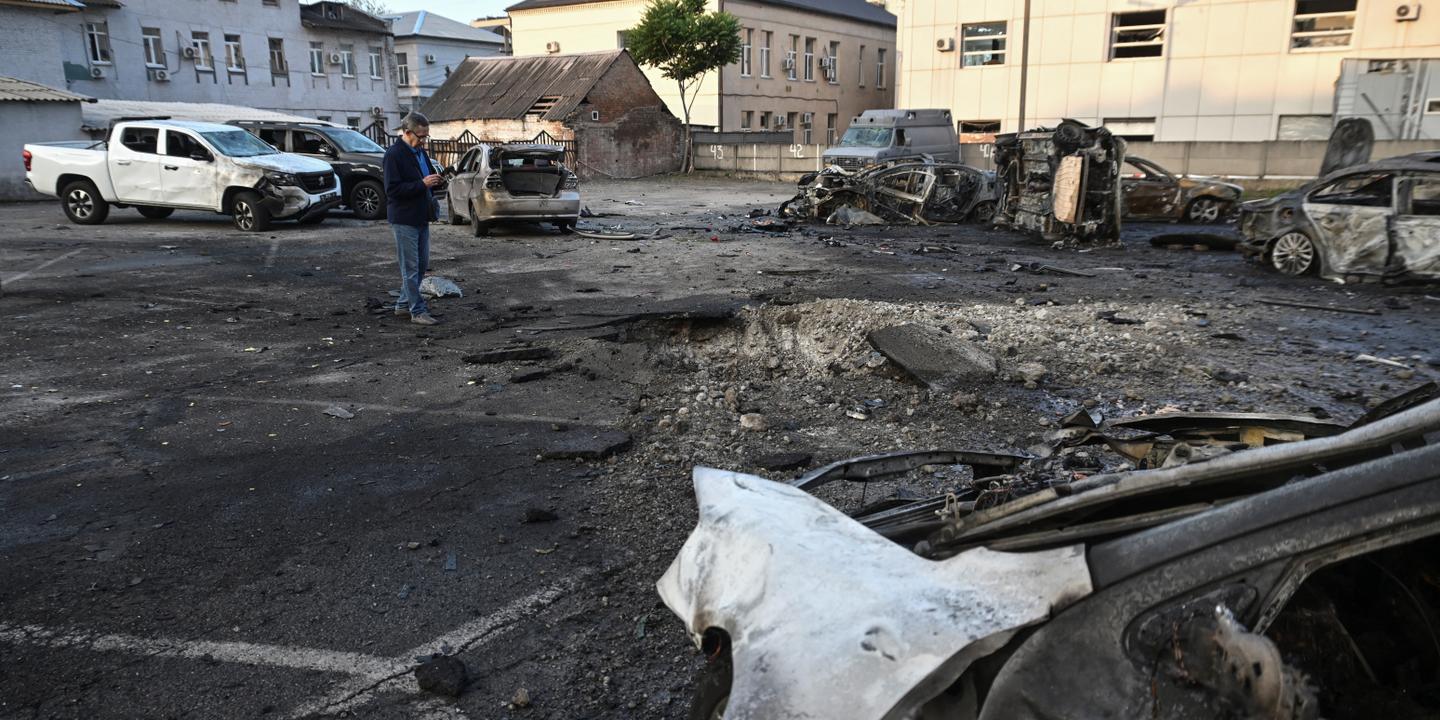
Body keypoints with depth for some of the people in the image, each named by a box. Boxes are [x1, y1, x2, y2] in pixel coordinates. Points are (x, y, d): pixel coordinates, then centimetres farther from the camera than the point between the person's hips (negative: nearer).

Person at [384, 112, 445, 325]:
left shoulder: (420, 152, 13)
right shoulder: (394, 154, -14)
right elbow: (392, 189, -20)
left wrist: (436, 181, 2)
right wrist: (422, 184, -24)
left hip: (421, 218, 9)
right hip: (404, 218, -9)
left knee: (422, 263, 14)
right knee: (410, 267, -3)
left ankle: (404, 304, 27)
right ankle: (417, 311, 0)